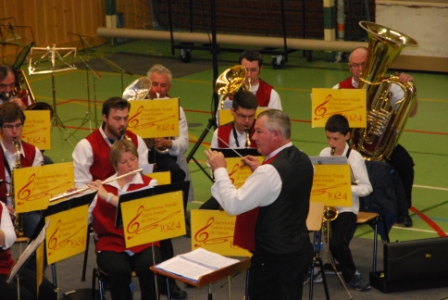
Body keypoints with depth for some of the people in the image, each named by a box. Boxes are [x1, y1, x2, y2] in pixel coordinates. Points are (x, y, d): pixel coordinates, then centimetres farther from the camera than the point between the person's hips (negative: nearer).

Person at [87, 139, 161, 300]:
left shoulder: (149, 184, 6)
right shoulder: (102, 186, 12)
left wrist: (107, 196, -17)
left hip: (143, 243, -1)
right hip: (111, 244, 1)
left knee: (149, 268, -33)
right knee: (119, 271, -32)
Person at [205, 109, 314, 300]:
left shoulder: (270, 171, -26)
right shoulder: (303, 160, 2)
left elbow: (233, 205, -25)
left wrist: (220, 170, -14)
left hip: (274, 257, -9)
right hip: (300, 249, 9)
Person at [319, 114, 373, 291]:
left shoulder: (354, 158, -7)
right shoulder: (324, 154, 8)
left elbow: (367, 188, -8)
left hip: (345, 208, -5)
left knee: (337, 243, -24)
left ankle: (352, 275, 1)